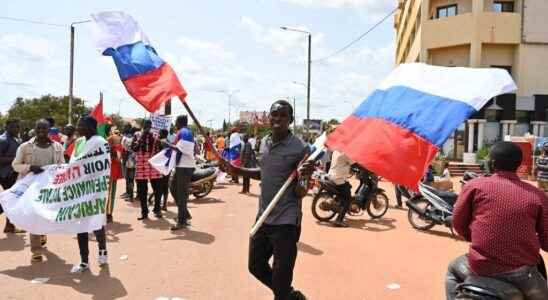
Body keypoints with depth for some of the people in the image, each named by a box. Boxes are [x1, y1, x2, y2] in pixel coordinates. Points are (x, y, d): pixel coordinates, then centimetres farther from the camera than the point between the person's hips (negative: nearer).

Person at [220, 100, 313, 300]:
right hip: (263, 218, 8)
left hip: (286, 222, -7)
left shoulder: (299, 148, -15)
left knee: (281, 279, 3)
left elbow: (300, 193, -14)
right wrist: (235, 169, 11)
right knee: (256, 266, 20)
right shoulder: (265, 142, 5)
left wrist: (304, 177, -35)